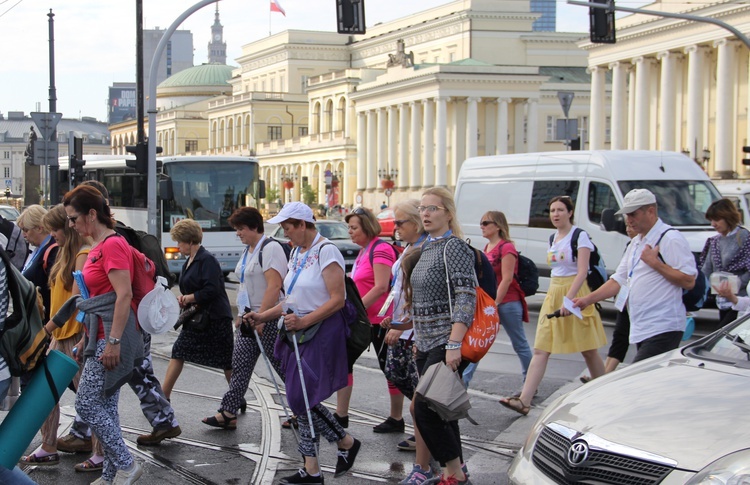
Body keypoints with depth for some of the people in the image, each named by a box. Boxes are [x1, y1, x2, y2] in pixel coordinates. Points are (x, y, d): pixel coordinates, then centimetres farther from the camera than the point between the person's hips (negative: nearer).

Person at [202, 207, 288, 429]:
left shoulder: (270, 248, -14)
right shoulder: (248, 250, 16)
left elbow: (274, 286, -23)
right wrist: (242, 315, 19)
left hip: (269, 319, -9)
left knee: (282, 366, 0)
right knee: (240, 365, 4)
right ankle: (228, 413, 3)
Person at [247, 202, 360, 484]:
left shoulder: (326, 252, -12)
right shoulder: (297, 253, 16)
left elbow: (337, 300, -19)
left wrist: (304, 321, -25)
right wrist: (263, 317, 12)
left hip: (321, 332, -9)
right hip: (297, 333, 9)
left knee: (302, 398, -12)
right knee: (299, 400, 7)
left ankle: (347, 443, 10)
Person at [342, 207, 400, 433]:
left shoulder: (381, 249, -14)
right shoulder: (363, 251, 15)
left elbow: (381, 287, -22)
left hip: (379, 319, -10)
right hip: (361, 319, 10)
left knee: (389, 367, 1)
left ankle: (396, 419, 12)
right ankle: (341, 415, 10)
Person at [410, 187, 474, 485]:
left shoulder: (454, 247, -11)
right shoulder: (426, 248, 15)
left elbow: (466, 297, -20)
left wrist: (454, 345, -26)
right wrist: (418, 338, 21)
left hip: (446, 345, -9)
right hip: (426, 344, 9)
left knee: (424, 410, -12)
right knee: (441, 411, 10)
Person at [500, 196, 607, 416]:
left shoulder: (580, 236, -9)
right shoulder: (553, 239, 13)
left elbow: (582, 272, -17)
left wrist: (569, 299, -27)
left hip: (575, 293, -7)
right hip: (553, 293, 7)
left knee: (588, 351, 4)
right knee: (540, 350, -3)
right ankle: (524, 401, -11)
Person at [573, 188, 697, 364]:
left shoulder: (670, 239, -9)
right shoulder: (636, 243, 20)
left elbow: (688, 281, -15)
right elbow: (619, 280, 22)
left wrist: (654, 263, -15)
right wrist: (588, 299, 12)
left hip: (662, 330, -8)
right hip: (641, 330, 8)